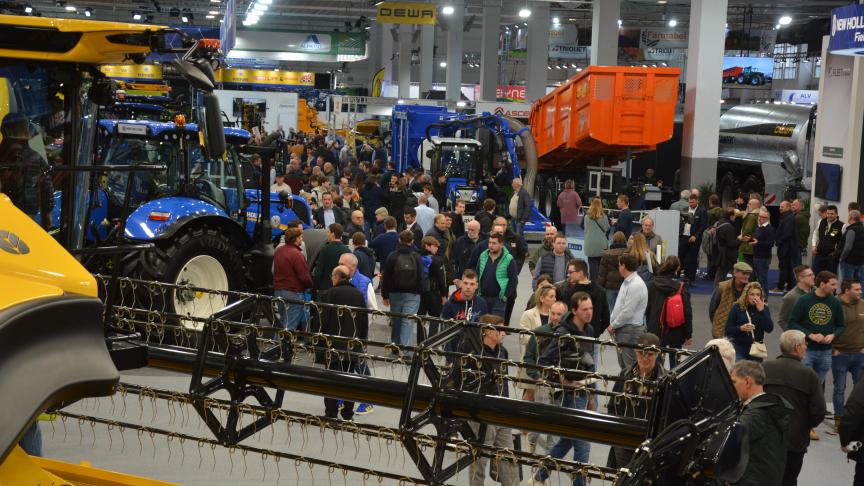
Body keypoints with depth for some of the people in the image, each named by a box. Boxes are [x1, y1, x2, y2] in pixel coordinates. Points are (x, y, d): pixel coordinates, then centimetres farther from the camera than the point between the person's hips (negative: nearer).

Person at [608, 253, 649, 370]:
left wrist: (613, 325, -11)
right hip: (622, 329, 10)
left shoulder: (636, 285, -19)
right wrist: (612, 324, 8)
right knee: (623, 365, 17)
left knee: (630, 366, -7)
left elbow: (628, 312, -21)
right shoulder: (627, 282, 13)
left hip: (631, 330, -10)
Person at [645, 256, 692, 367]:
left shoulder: (652, 285, -5)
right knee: (674, 361, 12)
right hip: (676, 333, -1)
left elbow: (647, 309, 1)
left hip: (656, 331, 1)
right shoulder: (682, 287, -11)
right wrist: (688, 334, 0)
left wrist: (648, 326, 13)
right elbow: (687, 312, -8)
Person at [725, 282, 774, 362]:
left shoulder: (764, 308, 3)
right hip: (739, 347, -2)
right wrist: (741, 328, -22)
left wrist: (761, 310, -16)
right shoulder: (737, 307, -3)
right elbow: (728, 329, -2)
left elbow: (769, 329, -10)